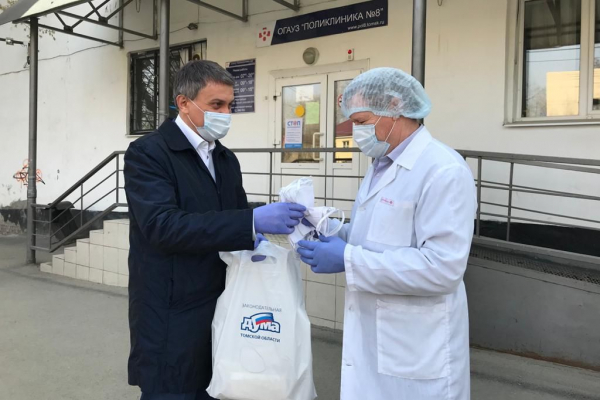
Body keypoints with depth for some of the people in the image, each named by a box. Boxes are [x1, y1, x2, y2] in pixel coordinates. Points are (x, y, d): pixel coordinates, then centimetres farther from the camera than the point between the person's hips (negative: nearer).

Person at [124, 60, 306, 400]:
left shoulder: (227, 159, 11)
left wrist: (260, 233, -10)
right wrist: (253, 223, -33)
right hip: (171, 320, -6)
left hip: (221, 314, 7)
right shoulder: (148, 153, -11)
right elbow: (163, 225, -26)